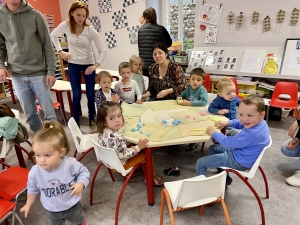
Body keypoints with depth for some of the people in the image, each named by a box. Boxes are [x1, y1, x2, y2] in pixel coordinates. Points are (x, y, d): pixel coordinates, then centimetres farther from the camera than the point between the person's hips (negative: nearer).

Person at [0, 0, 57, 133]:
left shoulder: (35, 15, -4)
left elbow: (47, 44, -3)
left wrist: (51, 70, -7)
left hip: (39, 72, -2)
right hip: (17, 74, 2)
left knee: (49, 111, 3)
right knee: (29, 113, 11)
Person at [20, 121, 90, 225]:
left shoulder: (71, 164, -33)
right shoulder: (34, 172, -24)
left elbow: (83, 172, -13)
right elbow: (32, 189, -3)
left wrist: (81, 183, -30)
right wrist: (28, 204, 8)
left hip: (73, 206, -1)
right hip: (52, 211, 1)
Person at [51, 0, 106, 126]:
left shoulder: (90, 30, -16)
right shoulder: (65, 26, -10)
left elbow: (102, 51, -16)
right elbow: (53, 35, 11)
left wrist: (96, 65, -29)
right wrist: (60, 51, 3)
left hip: (89, 64, -1)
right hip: (73, 64, 1)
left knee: (90, 94, 4)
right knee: (77, 95, 1)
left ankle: (91, 119, 25)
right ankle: (76, 121, 19)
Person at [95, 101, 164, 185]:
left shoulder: (104, 130, -16)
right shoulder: (116, 137, -42)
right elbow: (124, 155, -32)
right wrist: (138, 147, -26)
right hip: (120, 164, -8)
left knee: (131, 145, 26)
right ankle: (153, 177, 28)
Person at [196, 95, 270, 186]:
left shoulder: (251, 134, -37)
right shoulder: (261, 122, -8)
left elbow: (229, 143, -25)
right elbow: (241, 124, 13)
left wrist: (213, 133, -12)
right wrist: (228, 122, -1)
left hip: (239, 161, -10)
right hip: (238, 151, 10)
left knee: (201, 163, -8)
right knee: (213, 148, 26)